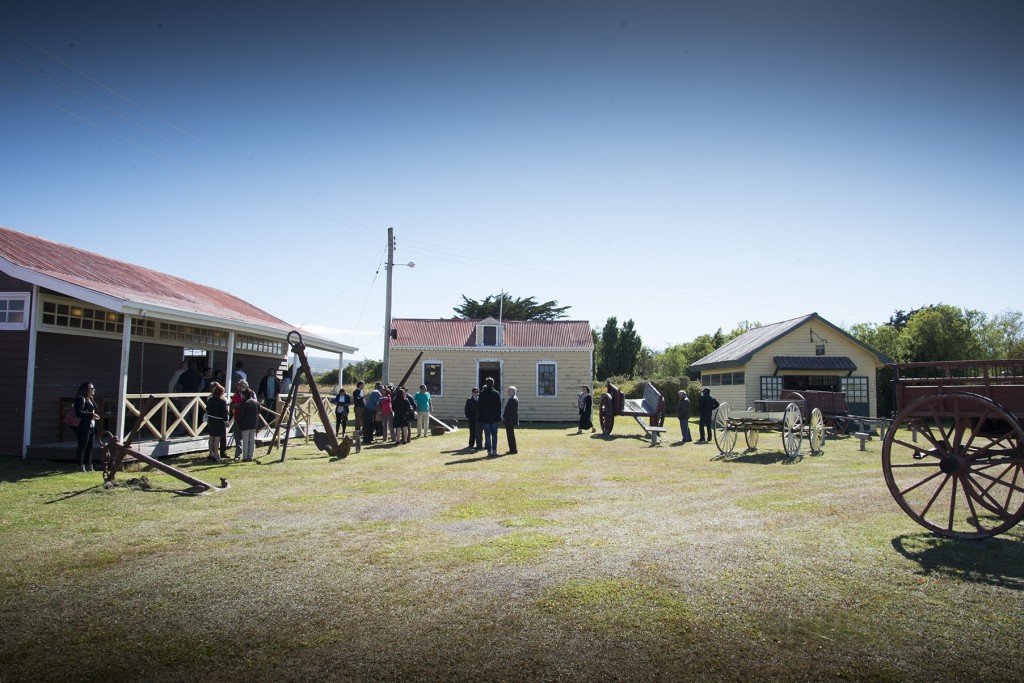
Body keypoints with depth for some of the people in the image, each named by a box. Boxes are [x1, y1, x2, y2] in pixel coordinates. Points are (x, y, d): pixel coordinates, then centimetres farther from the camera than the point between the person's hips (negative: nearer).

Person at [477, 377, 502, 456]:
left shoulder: (482, 393, -2)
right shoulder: (496, 393, 0)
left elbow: (479, 406, 0)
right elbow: (499, 406, 3)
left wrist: (480, 417, 5)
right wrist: (499, 416, 9)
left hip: (485, 417, -1)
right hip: (494, 417, 1)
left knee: (487, 434, 2)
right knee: (494, 434, 7)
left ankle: (489, 451, -1)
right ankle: (494, 450, 5)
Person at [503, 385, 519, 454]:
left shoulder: (513, 399, -17)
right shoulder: (512, 399, 16)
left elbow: (510, 410, -21)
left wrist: (504, 417, -13)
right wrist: (504, 417, 14)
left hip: (510, 420, -10)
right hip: (509, 420, 10)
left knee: (510, 435, -6)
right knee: (510, 435, 13)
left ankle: (513, 450, -1)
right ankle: (512, 449, 18)